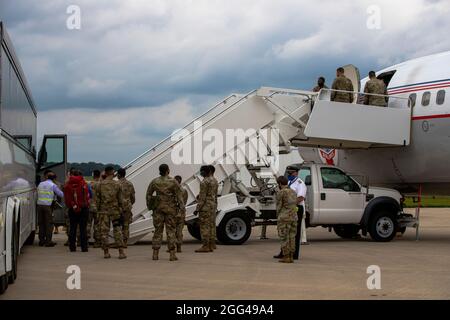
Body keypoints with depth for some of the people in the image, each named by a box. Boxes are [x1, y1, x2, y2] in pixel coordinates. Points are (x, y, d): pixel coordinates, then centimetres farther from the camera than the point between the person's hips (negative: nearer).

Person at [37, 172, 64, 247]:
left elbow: (38, 194, 20)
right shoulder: (53, 185, 0)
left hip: (39, 205, 5)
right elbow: (61, 195, 2)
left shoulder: (40, 184, 16)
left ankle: (41, 240, 12)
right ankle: (48, 241, -3)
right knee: (49, 223, -1)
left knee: (41, 223, 10)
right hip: (48, 205, -5)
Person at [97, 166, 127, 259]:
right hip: (115, 210, -1)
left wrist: (98, 210, 11)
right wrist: (120, 209, 10)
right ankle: (121, 252, -1)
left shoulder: (100, 184, -1)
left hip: (103, 211, 1)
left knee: (104, 231, 5)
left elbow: (98, 199, 1)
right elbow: (120, 199, 0)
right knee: (118, 231, 3)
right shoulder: (117, 184, -3)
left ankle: (106, 252, 5)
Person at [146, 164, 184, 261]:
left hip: (158, 207, 3)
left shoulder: (154, 182, 2)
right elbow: (179, 195, -9)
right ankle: (172, 255, -3)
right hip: (170, 208, -2)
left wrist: (150, 207, 15)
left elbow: (148, 195, 6)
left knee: (158, 230, 8)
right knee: (171, 231, 1)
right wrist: (181, 207, -3)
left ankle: (155, 254, 6)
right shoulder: (173, 182, -7)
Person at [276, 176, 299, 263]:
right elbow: (294, 205, 14)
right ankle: (291, 257, 8)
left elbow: (279, 207, -7)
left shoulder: (280, 193, -9)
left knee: (284, 238, -2)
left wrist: (278, 218, 5)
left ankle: (286, 257, -3)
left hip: (284, 218, -7)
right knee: (291, 237, 8)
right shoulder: (293, 192, 13)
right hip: (294, 217, 7)